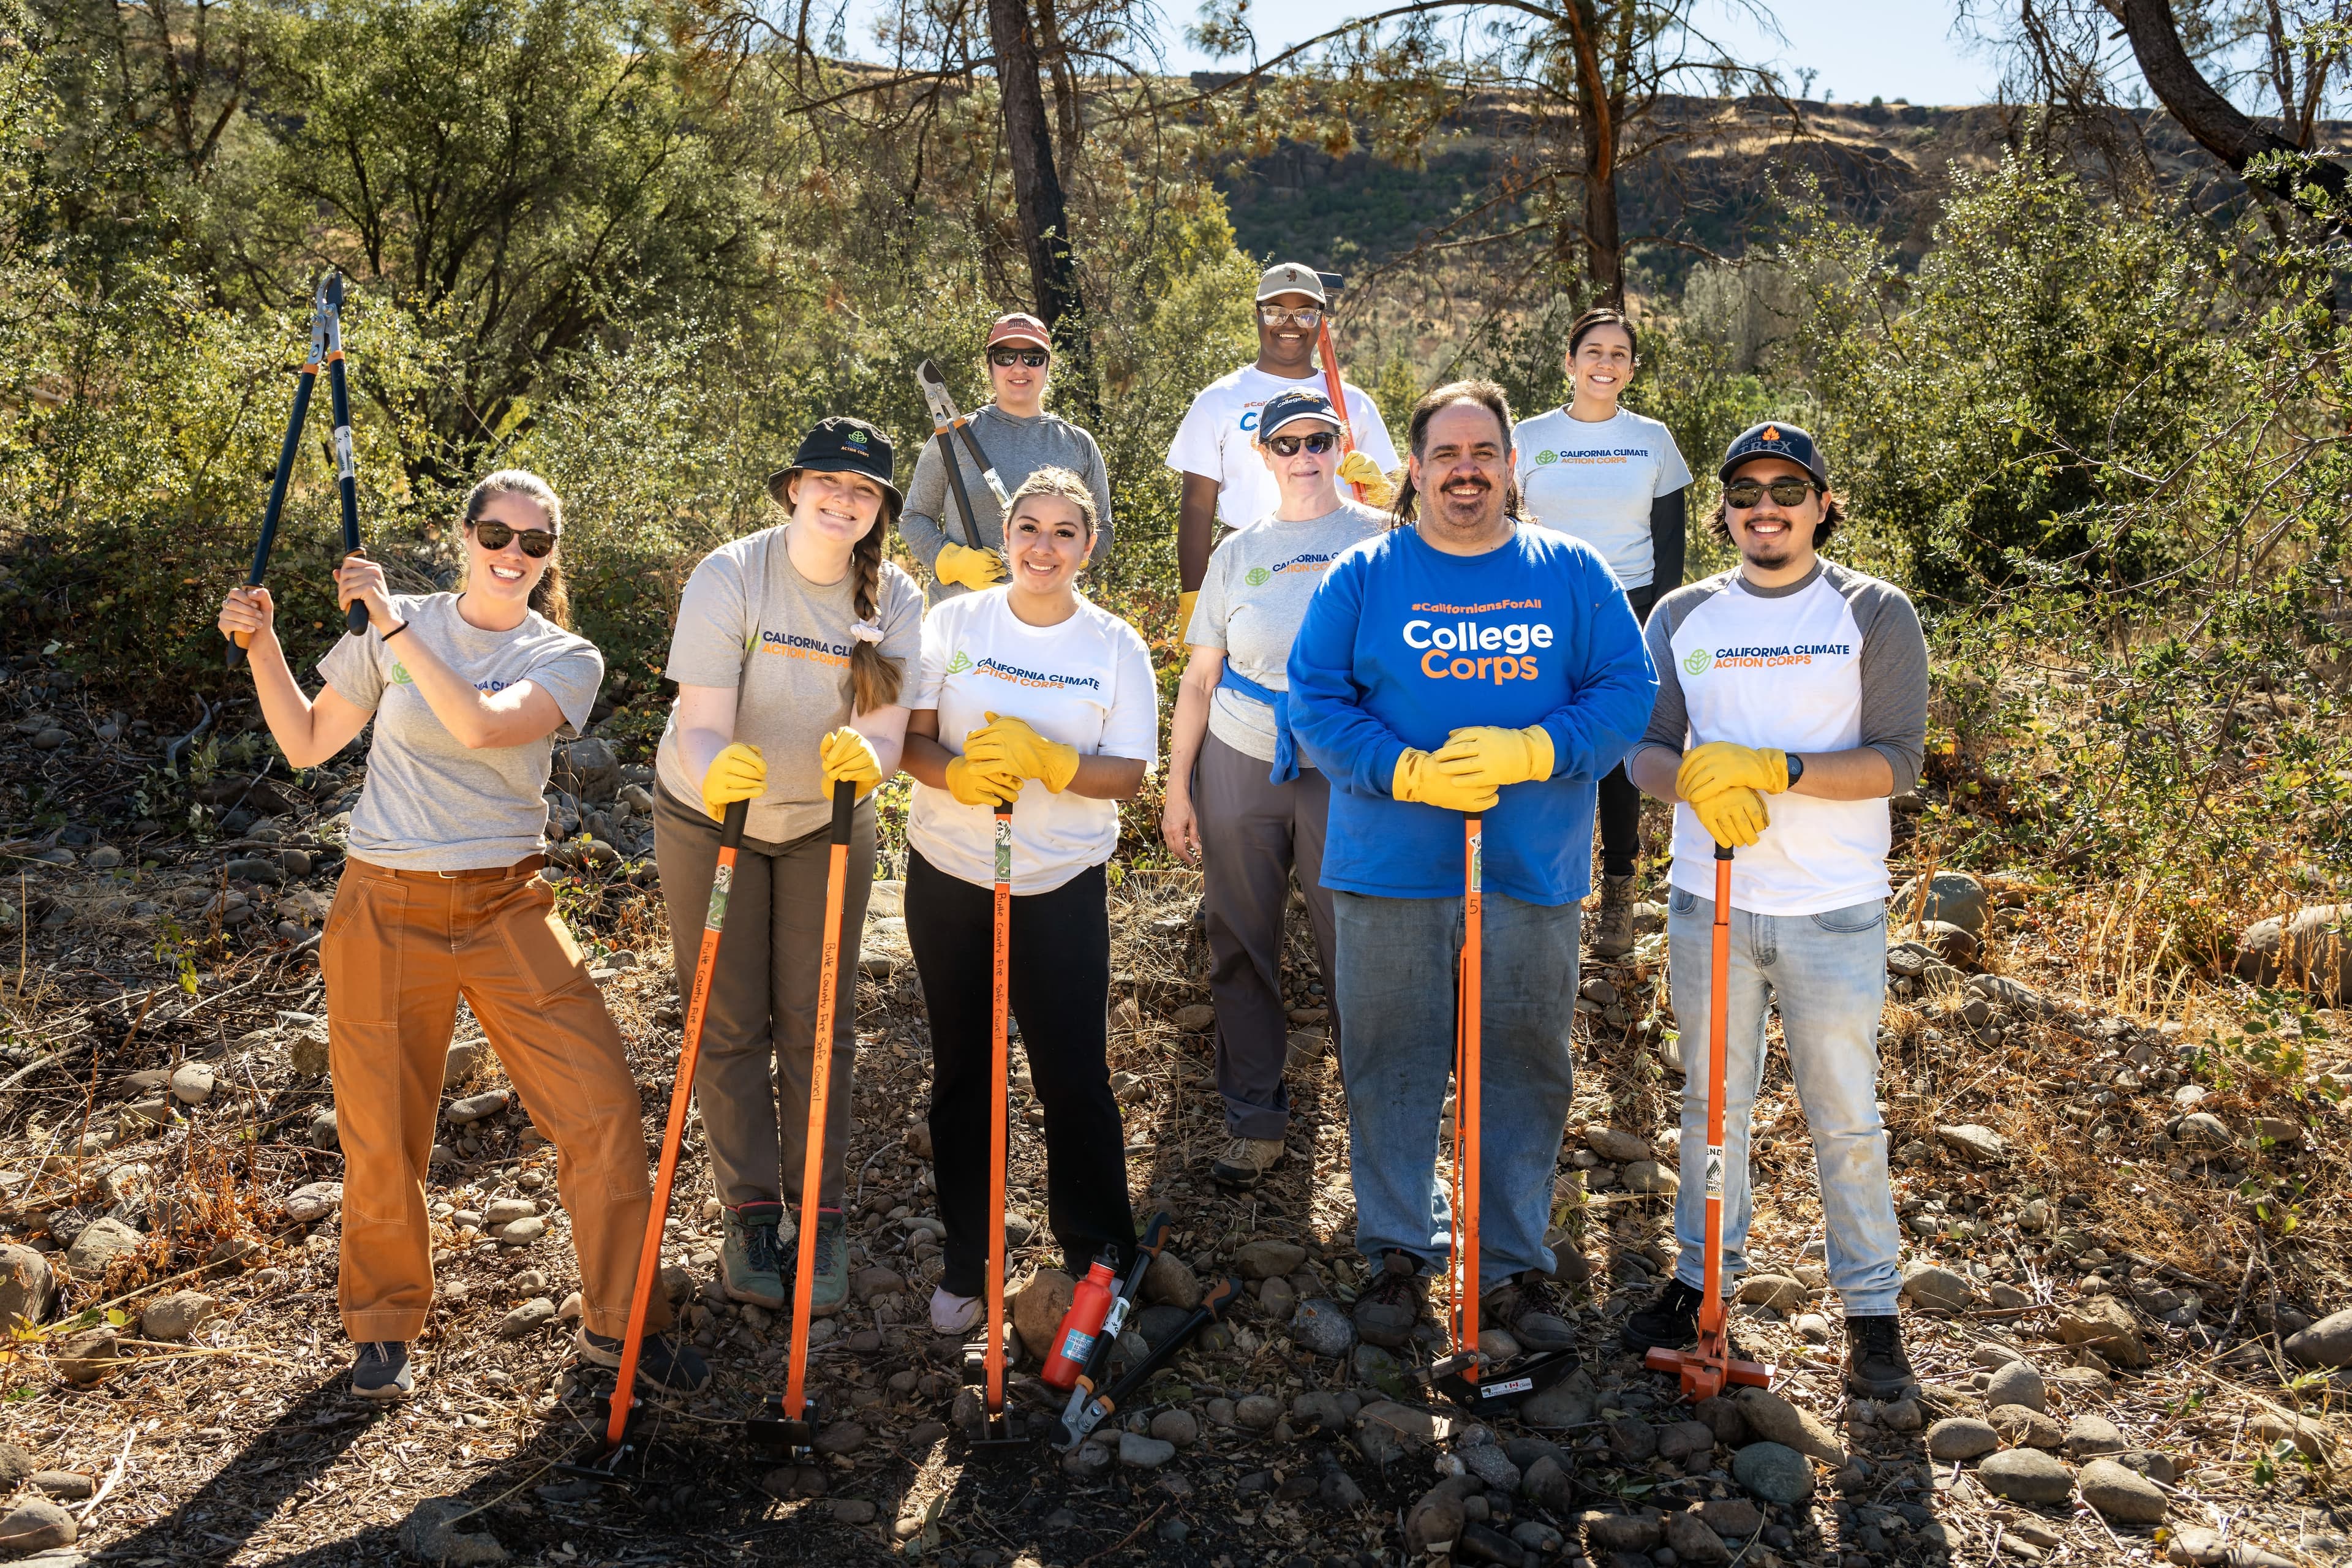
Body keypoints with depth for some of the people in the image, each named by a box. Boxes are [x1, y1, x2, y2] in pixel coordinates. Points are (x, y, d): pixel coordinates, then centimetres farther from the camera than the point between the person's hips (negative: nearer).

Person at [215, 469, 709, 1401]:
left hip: (509, 913, 0)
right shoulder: (396, 627, 3)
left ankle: (617, 1324, 12)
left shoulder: (566, 659, 0)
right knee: (383, 1140, 8)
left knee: (605, 1108, -5)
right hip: (386, 911, 0)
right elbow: (306, 744, 9)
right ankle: (384, 1328, 32)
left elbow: (481, 726, -20)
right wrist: (261, 646, -2)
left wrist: (393, 621, -19)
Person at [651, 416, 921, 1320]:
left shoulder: (895, 600, -12)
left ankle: (820, 1214, 16)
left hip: (827, 823, 2)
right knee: (730, 1024, 4)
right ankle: (748, 1211, 19)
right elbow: (701, 727, -27)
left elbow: (887, 734, -21)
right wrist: (715, 769, -50)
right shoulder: (730, 578, -21)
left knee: (817, 1022, 4)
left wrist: (864, 757, -45)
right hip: (711, 818, -2)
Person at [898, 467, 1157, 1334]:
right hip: (948, 877, 2)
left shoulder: (1116, 645, -2)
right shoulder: (955, 622, 1)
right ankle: (964, 1262, 26)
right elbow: (911, 739, -2)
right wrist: (958, 773, -24)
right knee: (961, 1072, 11)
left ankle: (1098, 1260, 17)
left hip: (1063, 888, -1)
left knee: (1075, 1077, -1)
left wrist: (1043, 759, -23)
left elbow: (1126, 774, -6)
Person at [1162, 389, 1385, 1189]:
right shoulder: (1238, 552, 10)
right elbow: (1199, 678, 11)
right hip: (1239, 766, 3)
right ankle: (1255, 1122, 21)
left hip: (1346, 771, -3)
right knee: (1241, 946, 8)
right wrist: (1177, 785, 8)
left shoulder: (1381, 538, 3)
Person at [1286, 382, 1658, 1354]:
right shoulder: (1361, 576, 2)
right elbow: (1314, 701, -3)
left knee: (1526, 1070, 8)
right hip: (1391, 867, 0)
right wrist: (1407, 772, -18)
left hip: (1533, 870, 1)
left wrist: (1525, 754, -17)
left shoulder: (1572, 573, 5)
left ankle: (1513, 1264, 23)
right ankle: (1397, 1255, 23)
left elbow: (1628, 690, -1)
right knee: (1391, 1065, 7)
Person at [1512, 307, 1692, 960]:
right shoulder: (1530, 437, 4)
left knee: (1620, 752, 3)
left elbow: (1669, 543, 7)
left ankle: (1618, 894, 13)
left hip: (1630, 613, 0)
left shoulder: (1653, 440, 6)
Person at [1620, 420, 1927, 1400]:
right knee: (1713, 1100, 14)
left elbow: (1898, 761, -10)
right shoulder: (1682, 617, 6)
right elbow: (1645, 753, 2)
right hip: (1708, 904, 3)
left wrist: (1775, 770, -22)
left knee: (1845, 1118, 5)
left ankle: (1872, 1307, 21)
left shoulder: (1876, 614, -2)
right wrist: (1696, 779, -20)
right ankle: (1703, 1278, 29)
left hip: (1835, 914, -2)